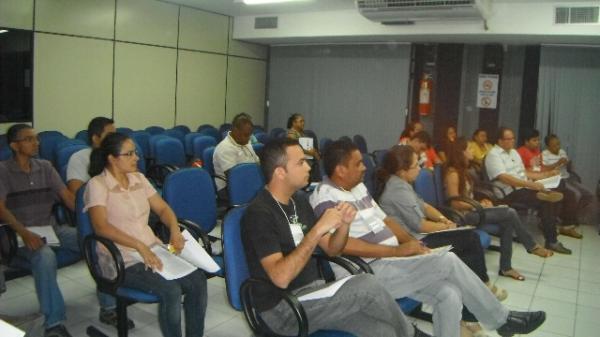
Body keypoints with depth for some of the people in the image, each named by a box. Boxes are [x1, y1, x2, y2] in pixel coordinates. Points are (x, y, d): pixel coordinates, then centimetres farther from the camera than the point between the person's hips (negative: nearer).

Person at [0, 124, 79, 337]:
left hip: (53, 229, 5)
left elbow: (67, 196, 6)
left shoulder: (45, 167, 13)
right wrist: (24, 233, -29)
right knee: (45, 256, -39)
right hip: (22, 234, -4)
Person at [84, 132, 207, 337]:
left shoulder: (139, 178, 12)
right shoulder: (97, 184, -7)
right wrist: (140, 246, -30)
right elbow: (101, 227, -20)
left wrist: (175, 231, -6)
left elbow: (163, 208, 15)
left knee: (198, 280, -17)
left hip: (153, 249, 6)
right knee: (171, 290, -29)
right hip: (123, 261, -6)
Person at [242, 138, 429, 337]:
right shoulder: (259, 213, -17)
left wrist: (344, 224, -8)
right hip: (282, 307, -7)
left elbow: (331, 249, 13)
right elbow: (281, 277, -27)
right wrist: (318, 230, -28)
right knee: (366, 285, -22)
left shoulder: (299, 201, 8)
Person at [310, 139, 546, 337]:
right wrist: (397, 250, -20)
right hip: (369, 274, -9)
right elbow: (341, 245, -24)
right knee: (449, 261, -15)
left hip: (393, 263, 9)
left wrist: (410, 241, 2)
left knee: (449, 295, -10)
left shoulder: (359, 187, 15)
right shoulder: (325, 198, -14)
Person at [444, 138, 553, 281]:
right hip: (464, 215, -9)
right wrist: (479, 206, -11)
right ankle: (532, 246, 7)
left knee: (507, 222, -12)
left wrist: (480, 202, 0)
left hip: (471, 210, 9)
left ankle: (505, 267, -7)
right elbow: (455, 203, -20)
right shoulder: (453, 173, -15)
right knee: (510, 213, -16)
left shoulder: (460, 170, 14)